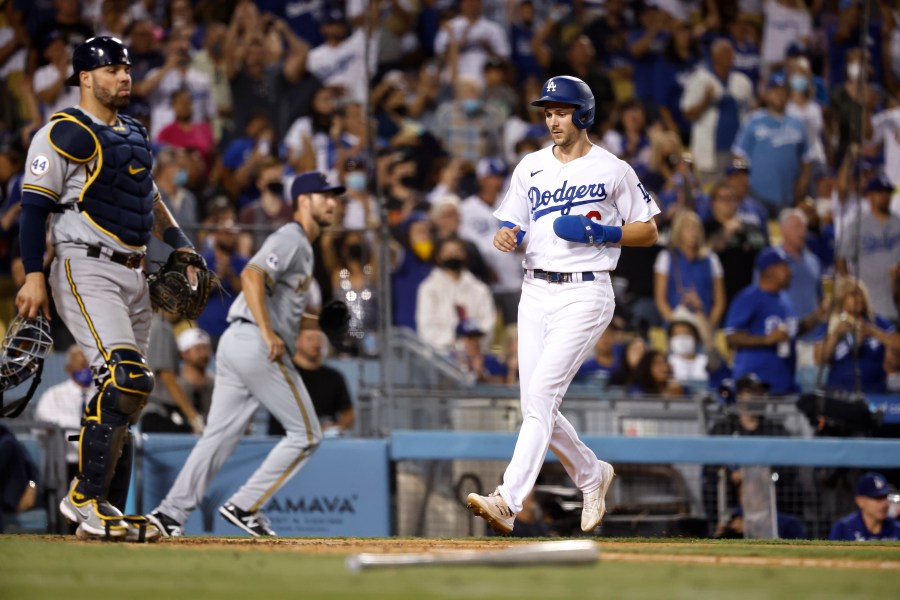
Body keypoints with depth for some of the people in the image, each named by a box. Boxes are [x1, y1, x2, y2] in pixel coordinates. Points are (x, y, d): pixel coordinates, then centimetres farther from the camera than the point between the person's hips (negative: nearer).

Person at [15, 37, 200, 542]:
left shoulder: (135, 134, 20)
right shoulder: (64, 134, -7)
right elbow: (35, 204, -11)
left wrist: (181, 246, 13)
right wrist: (34, 275, -19)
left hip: (134, 275, 9)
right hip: (86, 270, -9)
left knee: (125, 397, 7)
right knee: (127, 379, -22)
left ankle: (107, 515, 12)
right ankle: (87, 498, -15)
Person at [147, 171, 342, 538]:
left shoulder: (301, 246, 24)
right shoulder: (291, 238, -7)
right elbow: (252, 275, -22)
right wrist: (268, 331, -29)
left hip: (235, 342, 10)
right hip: (256, 346, -10)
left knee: (221, 435, 6)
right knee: (306, 434, -4)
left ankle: (171, 512, 1)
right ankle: (244, 506, -5)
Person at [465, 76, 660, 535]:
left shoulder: (613, 170, -1)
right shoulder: (531, 167, 12)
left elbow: (648, 231, 4)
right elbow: (509, 225, 13)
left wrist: (600, 233, -12)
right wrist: (506, 235, -11)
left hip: (584, 294, -6)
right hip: (535, 291, 6)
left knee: (541, 395, -18)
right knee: (536, 407, 6)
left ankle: (508, 503, -25)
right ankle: (591, 475, 31)